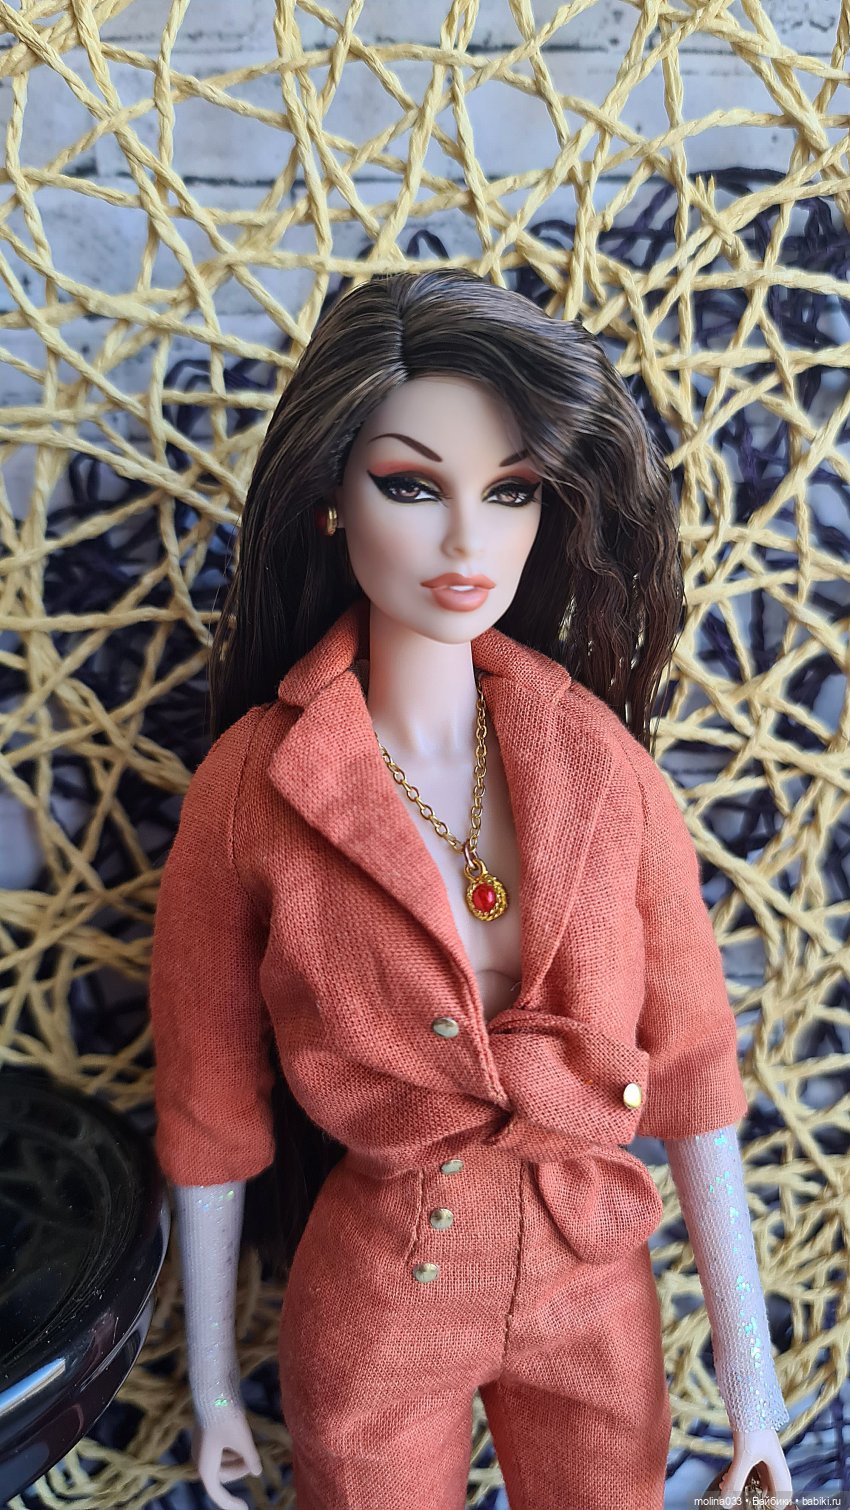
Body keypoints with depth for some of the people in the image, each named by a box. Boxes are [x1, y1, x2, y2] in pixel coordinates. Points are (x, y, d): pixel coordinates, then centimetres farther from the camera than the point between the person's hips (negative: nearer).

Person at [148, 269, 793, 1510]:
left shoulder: (598, 755, -12)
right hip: (372, 1301, -1)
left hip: (595, 1281, 2)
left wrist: (747, 1355, -2)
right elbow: (209, 1106, -8)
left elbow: (688, 1059, -7)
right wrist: (211, 1377, 2)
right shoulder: (251, 787, -17)